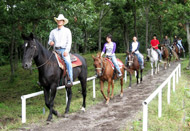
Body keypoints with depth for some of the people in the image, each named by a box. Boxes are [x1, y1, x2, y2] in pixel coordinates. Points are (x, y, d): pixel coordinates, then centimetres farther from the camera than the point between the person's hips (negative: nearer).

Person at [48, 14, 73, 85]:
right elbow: (50, 40, 22)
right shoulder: (53, 31, 17)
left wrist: (66, 51, -13)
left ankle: (70, 80, -30)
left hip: (64, 50, -4)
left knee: (68, 62, -29)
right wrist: (50, 42, -4)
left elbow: (69, 42, 1)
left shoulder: (67, 30, 8)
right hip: (56, 50, 4)